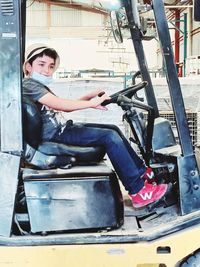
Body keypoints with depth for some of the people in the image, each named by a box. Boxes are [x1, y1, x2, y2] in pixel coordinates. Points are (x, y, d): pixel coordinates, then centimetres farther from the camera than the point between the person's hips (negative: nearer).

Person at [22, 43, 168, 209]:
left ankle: (142, 172, 13)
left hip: (58, 130, 10)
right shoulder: (28, 85, -12)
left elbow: (64, 107, 20)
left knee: (113, 130, 8)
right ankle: (139, 192, -15)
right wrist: (92, 103, -17)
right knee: (110, 137, -18)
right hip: (52, 136, -10)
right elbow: (59, 105, -23)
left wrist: (90, 96, 10)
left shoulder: (38, 86, 21)